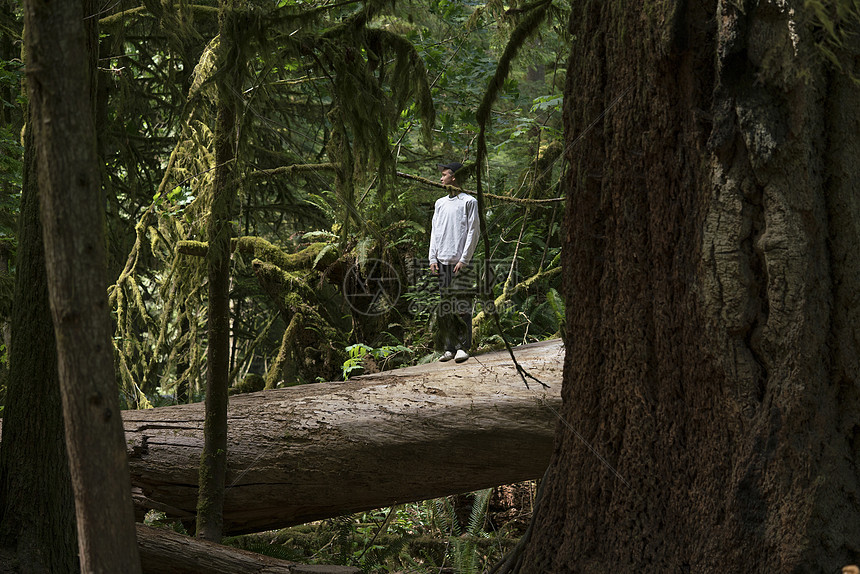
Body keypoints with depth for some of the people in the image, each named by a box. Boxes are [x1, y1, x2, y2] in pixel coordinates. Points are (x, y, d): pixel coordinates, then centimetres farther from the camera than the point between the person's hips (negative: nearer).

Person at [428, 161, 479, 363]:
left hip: (460, 263, -5)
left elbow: (472, 233, -2)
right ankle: (449, 348, 4)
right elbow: (434, 232, 18)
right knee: (444, 308, 1)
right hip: (441, 263, 5)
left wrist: (464, 260, -9)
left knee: (461, 307, -8)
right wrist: (433, 259, 7)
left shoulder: (469, 202, 3)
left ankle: (463, 347, -4)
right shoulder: (440, 203, 20)